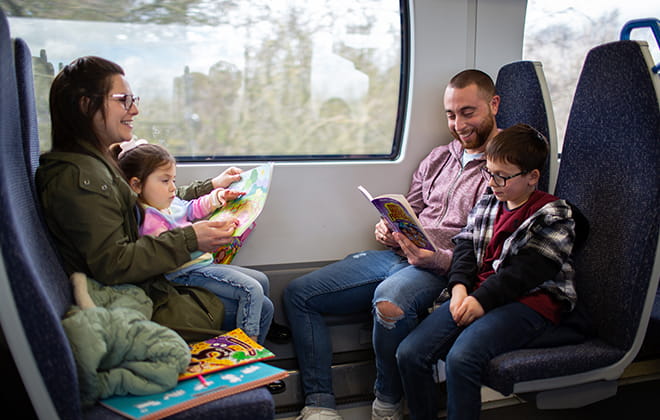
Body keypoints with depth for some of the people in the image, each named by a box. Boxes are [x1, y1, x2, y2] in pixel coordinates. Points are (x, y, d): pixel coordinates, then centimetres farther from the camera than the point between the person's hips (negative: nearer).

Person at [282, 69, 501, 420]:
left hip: (441, 270, -8)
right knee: (297, 294, -1)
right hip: (399, 256, 8)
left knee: (389, 302, -42)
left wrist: (432, 259, -27)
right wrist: (389, 231, -2)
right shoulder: (439, 158, 18)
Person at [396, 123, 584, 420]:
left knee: (461, 358, -32)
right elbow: (466, 245, 12)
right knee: (409, 353, -13)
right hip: (477, 294, 6)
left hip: (529, 301, -6)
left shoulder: (555, 215, -1)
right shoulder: (487, 204, 18)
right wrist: (459, 286, -7)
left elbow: (529, 270, -11)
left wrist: (483, 299, -18)